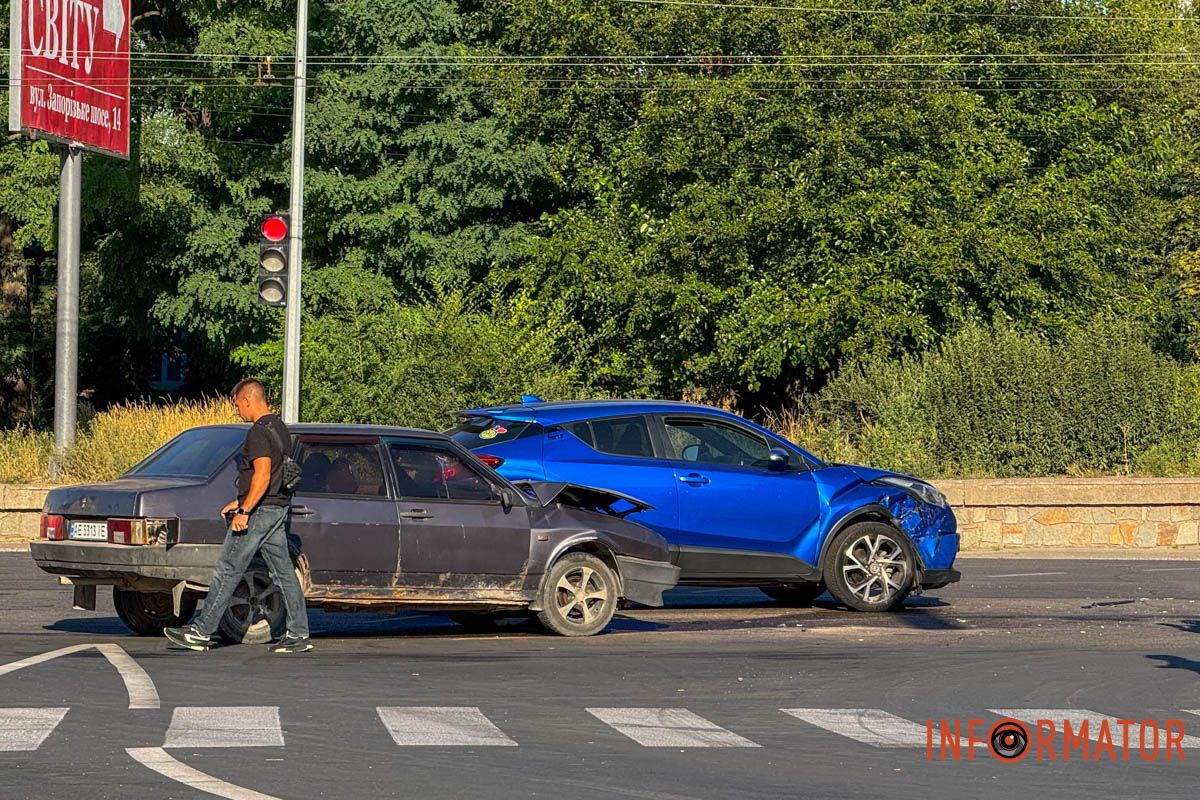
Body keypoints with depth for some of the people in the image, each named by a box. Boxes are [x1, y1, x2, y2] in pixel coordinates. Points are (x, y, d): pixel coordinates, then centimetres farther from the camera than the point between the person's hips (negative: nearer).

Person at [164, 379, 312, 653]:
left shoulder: (259, 432, -15)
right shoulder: (280, 428, 15)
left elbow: (262, 476, -24)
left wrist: (244, 511, -23)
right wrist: (240, 502, 24)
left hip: (259, 511, -10)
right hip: (279, 508, 10)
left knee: (227, 571, -6)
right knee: (283, 572, 9)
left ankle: (201, 632, -4)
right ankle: (298, 634, 6)